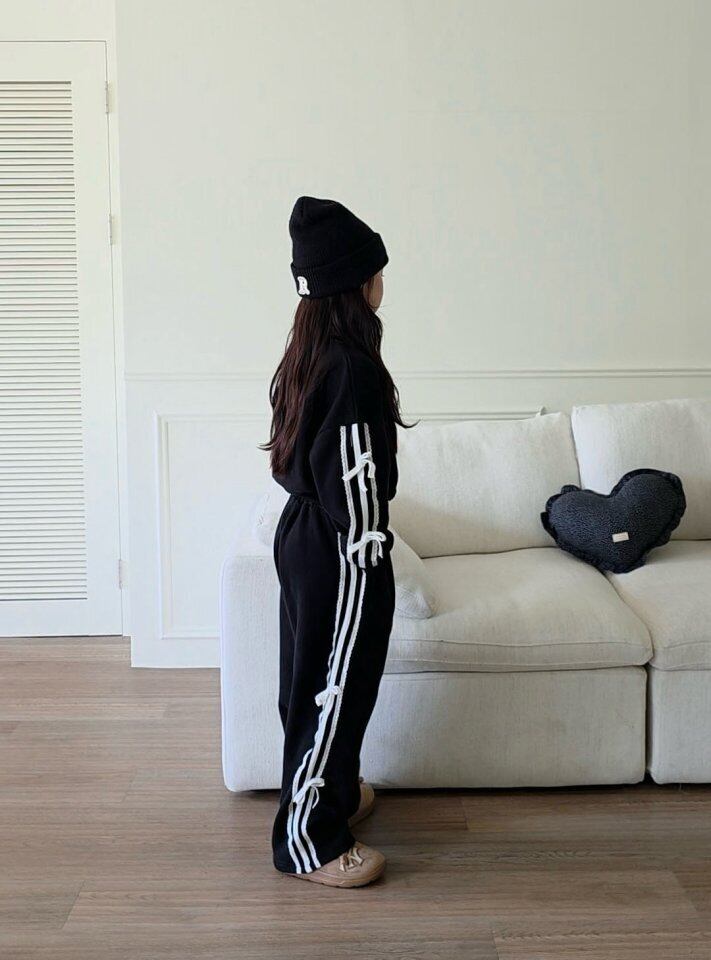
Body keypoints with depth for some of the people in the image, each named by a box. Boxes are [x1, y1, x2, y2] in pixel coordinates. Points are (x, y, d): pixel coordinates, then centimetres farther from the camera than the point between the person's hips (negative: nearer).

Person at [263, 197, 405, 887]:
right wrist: (369, 559, -15)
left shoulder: (307, 356, 6)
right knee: (334, 686, 2)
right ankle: (310, 842, 14)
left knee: (315, 680, 21)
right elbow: (355, 483, -23)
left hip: (303, 537, 10)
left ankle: (334, 792, 40)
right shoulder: (355, 369, -23)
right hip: (340, 554, -10)